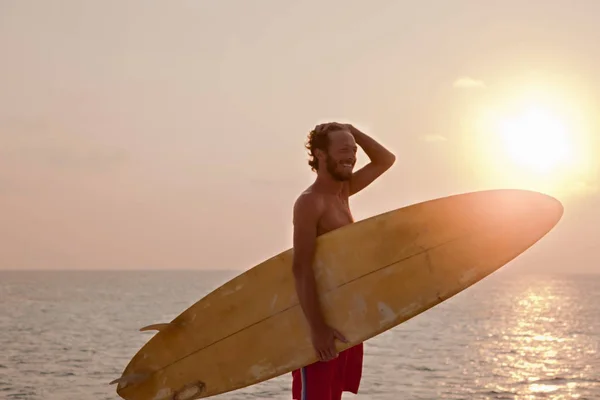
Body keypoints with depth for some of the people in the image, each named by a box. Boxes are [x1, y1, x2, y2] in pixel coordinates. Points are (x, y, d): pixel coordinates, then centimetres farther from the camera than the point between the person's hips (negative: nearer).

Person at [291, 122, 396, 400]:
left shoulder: (342, 191, 12)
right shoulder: (309, 202, -14)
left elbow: (386, 160, 20)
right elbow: (302, 269, -22)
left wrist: (351, 130, 6)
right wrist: (316, 327, -28)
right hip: (323, 321, -9)